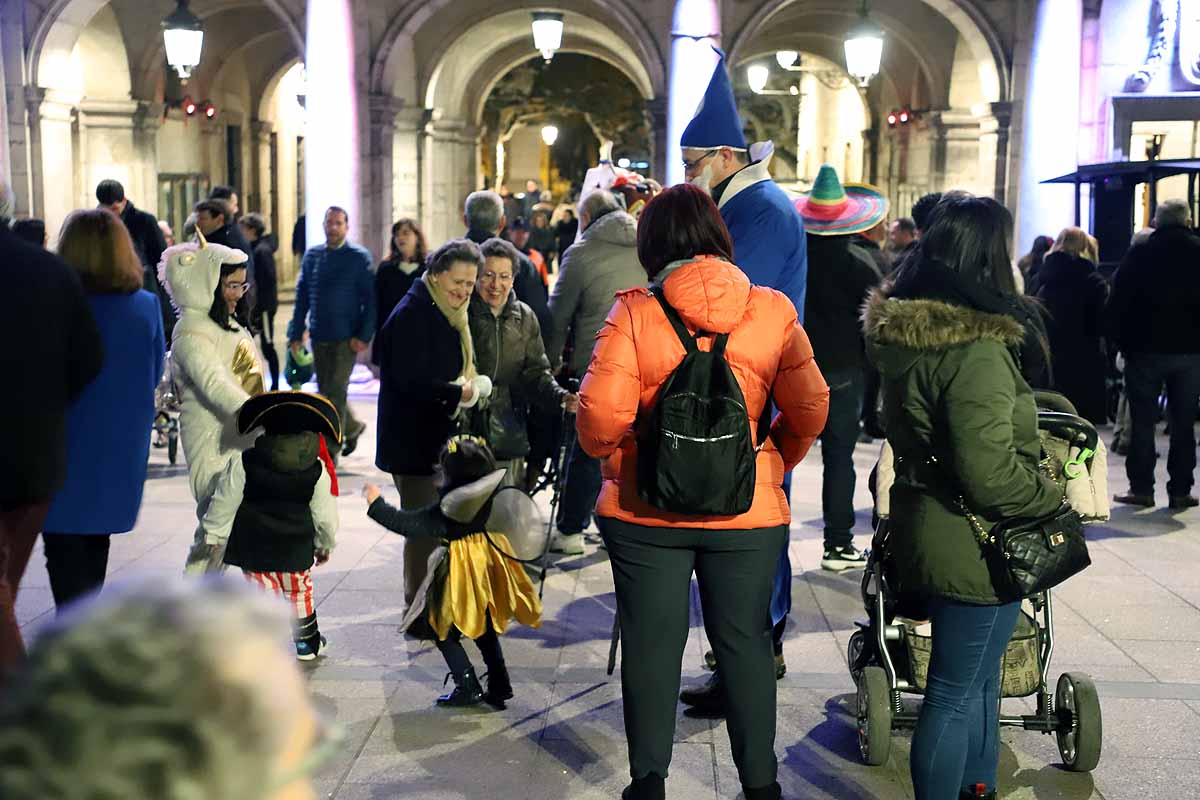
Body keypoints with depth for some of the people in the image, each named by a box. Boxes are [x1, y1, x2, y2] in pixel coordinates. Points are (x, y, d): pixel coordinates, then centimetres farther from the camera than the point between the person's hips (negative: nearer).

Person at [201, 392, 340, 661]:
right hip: (295, 548, 1)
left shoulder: (244, 463, -11)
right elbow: (324, 515, 1)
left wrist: (213, 534, 11)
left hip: (253, 546, -1)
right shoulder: (317, 471, -7)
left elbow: (225, 502, -3)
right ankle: (307, 642, 31)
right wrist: (326, 544, 18)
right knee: (299, 593, 19)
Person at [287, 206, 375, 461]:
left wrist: (364, 336, -13)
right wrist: (296, 334, 6)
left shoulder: (359, 257, -3)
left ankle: (330, 452, 0)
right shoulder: (312, 256, 9)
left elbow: (370, 299, -5)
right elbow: (302, 297, 12)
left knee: (335, 393, -6)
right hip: (319, 337, 5)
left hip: (346, 339, -5)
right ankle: (352, 427, 36)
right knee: (325, 392, 13)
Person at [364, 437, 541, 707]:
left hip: (460, 569, -7)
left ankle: (469, 688, 13)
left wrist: (376, 503, -7)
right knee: (485, 630, 21)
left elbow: (404, 523, -18)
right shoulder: (485, 495, -9)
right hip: (486, 563, 7)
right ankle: (499, 687, 24)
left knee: (445, 633, 11)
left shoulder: (445, 512, -26)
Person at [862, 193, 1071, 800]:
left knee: (978, 679, 25)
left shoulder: (902, 331, 3)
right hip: (972, 547, -9)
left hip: (924, 534, 9)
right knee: (956, 694, 5)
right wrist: (1054, 497, -8)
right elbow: (991, 474, -26)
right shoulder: (975, 350, -25)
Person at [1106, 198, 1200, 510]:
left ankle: (1141, 489, 6)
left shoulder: (1138, 253, -4)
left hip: (1146, 348, -1)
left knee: (1142, 421, 6)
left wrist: (1121, 341, 2)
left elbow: (1118, 303, -5)